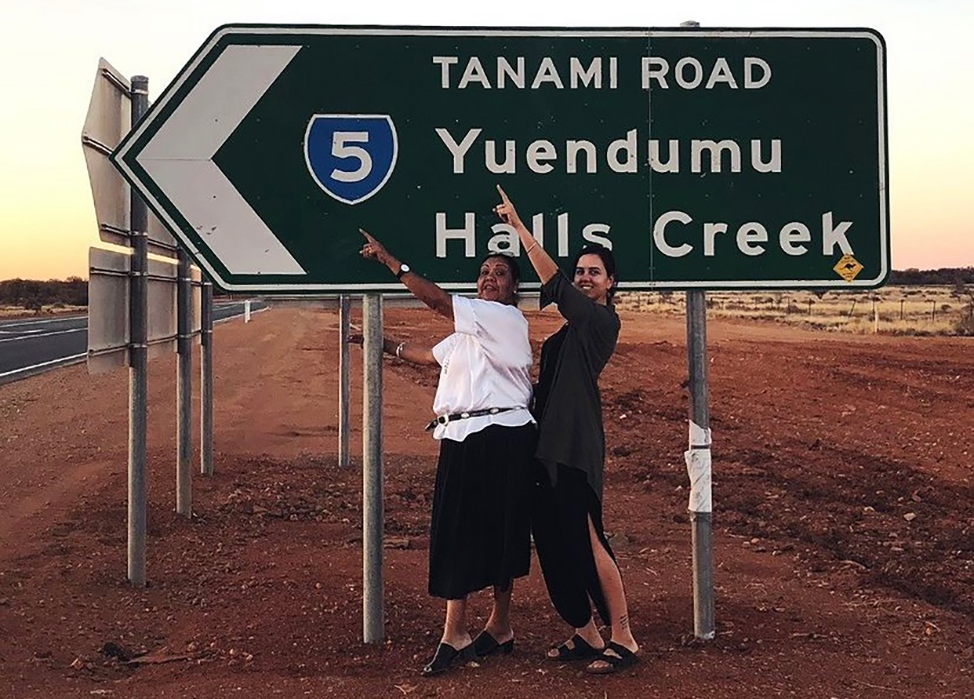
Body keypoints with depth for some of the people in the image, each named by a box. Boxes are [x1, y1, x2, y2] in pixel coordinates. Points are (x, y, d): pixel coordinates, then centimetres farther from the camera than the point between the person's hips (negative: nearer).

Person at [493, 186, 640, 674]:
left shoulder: (603, 321, -4)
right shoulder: (572, 328, 22)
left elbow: (553, 283, -12)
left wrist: (518, 226, -11)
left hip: (576, 444, -9)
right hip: (550, 442, 9)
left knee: (585, 538, -12)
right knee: (551, 541, 7)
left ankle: (623, 640, -7)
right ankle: (587, 636, 15)